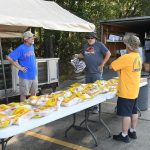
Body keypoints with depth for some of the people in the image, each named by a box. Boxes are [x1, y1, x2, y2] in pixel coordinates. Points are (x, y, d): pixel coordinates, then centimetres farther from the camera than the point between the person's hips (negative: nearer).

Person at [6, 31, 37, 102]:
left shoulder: (32, 46, 8)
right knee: (24, 94, 5)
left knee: (33, 93, 17)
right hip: (25, 76, -7)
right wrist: (20, 67, -17)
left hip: (34, 75, 7)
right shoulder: (21, 48, -15)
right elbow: (9, 57, -19)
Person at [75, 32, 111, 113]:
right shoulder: (85, 46, 13)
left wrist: (102, 64, -11)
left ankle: (96, 107, 9)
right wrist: (77, 55, 4)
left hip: (96, 72, -6)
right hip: (88, 72, 6)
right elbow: (83, 55, 26)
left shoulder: (99, 45, -5)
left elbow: (108, 54, -8)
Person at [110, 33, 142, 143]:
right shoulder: (138, 57, 5)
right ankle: (132, 131, 31)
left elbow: (112, 66, -15)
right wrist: (121, 69, 3)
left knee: (126, 114, 2)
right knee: (134, 112, 17)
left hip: (126, 92, -8)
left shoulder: (126, 57, -22)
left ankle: (124, 135, 13)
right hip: (134, 90, 9)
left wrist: (118, 68, 3)